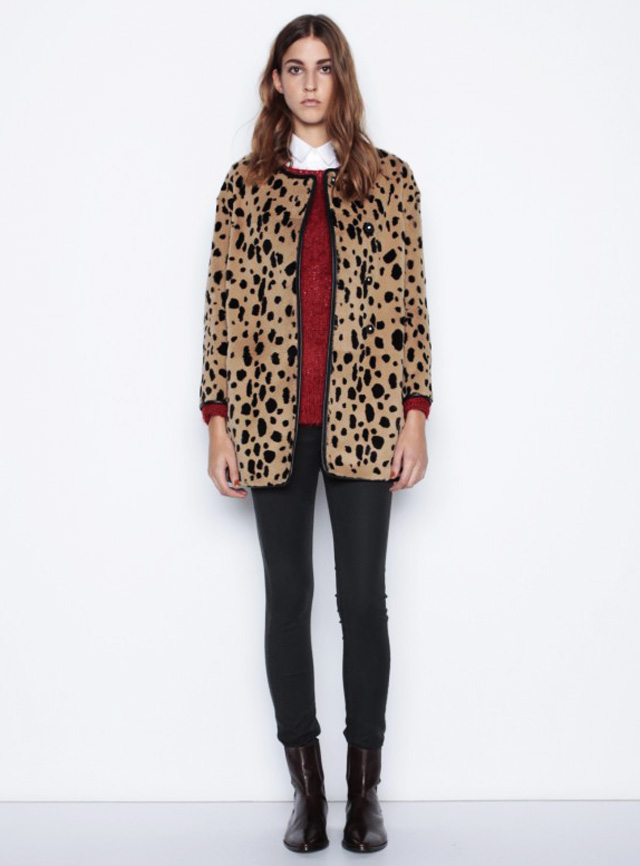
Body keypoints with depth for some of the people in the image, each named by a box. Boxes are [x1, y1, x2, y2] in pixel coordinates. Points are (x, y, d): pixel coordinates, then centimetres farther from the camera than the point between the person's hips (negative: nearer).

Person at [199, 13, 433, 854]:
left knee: (364, 600, 2)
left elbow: (409, 303, 3)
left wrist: (414, 417, -3)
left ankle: (365, 791, 16)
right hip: (273, 421, 1)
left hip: (362, 420, 0)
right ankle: (307, 789, 18)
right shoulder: (246, 183, 7)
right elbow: (223, 304, 4)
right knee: (287, 599, 5)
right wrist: (218, 423, -1)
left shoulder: (389, 178, 6)